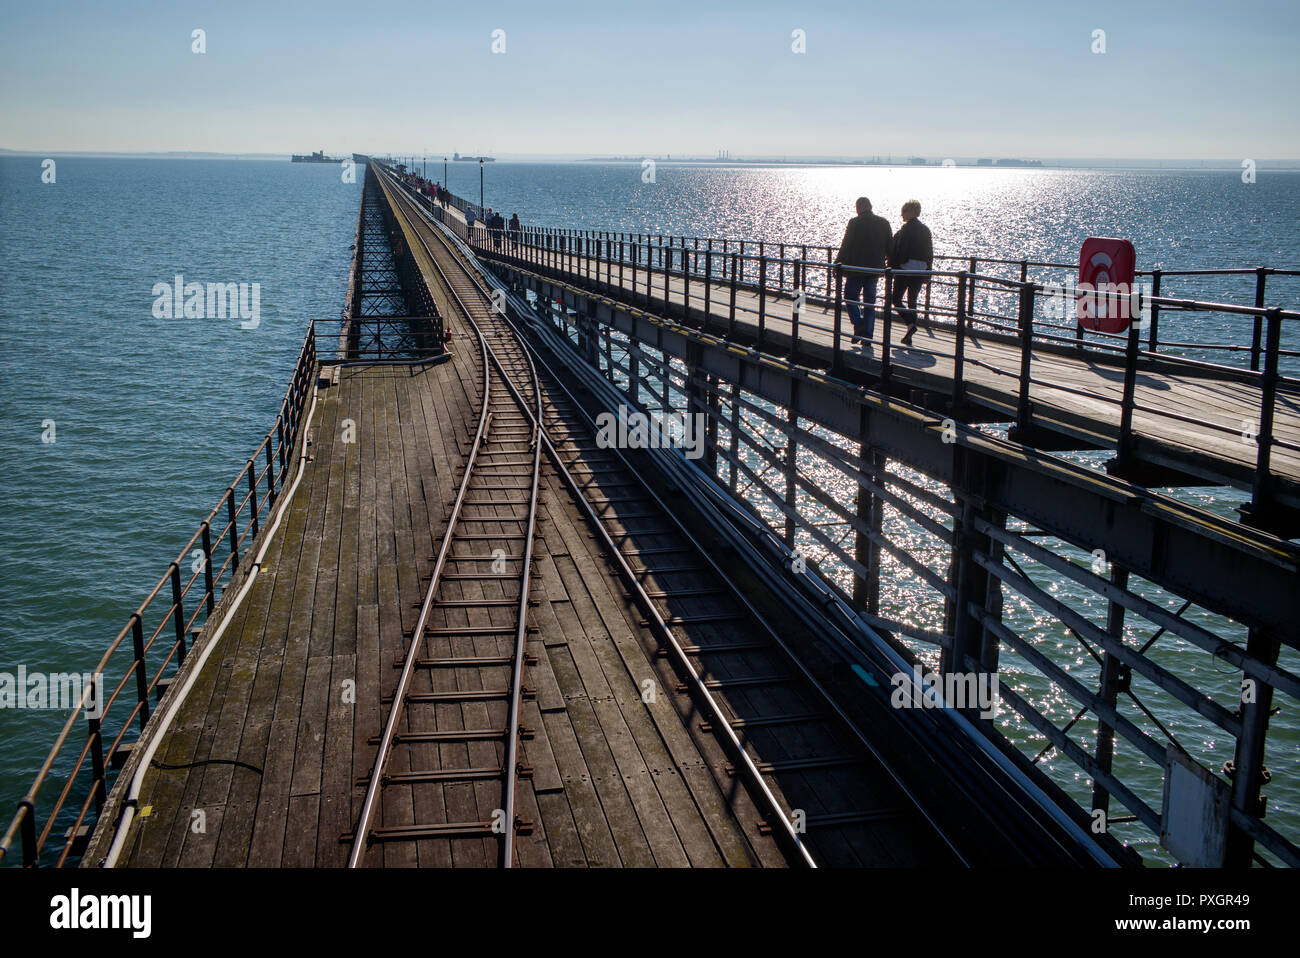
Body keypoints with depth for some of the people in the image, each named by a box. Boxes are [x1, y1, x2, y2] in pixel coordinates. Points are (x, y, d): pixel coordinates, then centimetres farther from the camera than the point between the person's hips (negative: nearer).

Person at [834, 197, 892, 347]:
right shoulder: (884, 223, 5)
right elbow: (889, 248, 9)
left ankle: (859, 325, -12)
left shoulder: (854, 223, -9)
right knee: (870, 302, 10)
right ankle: (867, 336, 7)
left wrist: (837, 264, -2)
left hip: (856, 268, -4)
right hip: (875, 268, 4)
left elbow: (845, 246, -9)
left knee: (850, 297, 10)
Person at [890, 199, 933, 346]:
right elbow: (930, 253, 12)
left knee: (896, 298, 6)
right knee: (912, 301, 12)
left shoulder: (906, 228, -11)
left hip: (904, 269, -6)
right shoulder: (925, 229, 9)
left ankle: (910, 323, -16)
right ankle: (908, 338, 10)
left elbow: (898, 250, -15)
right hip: (920, 271, 6)